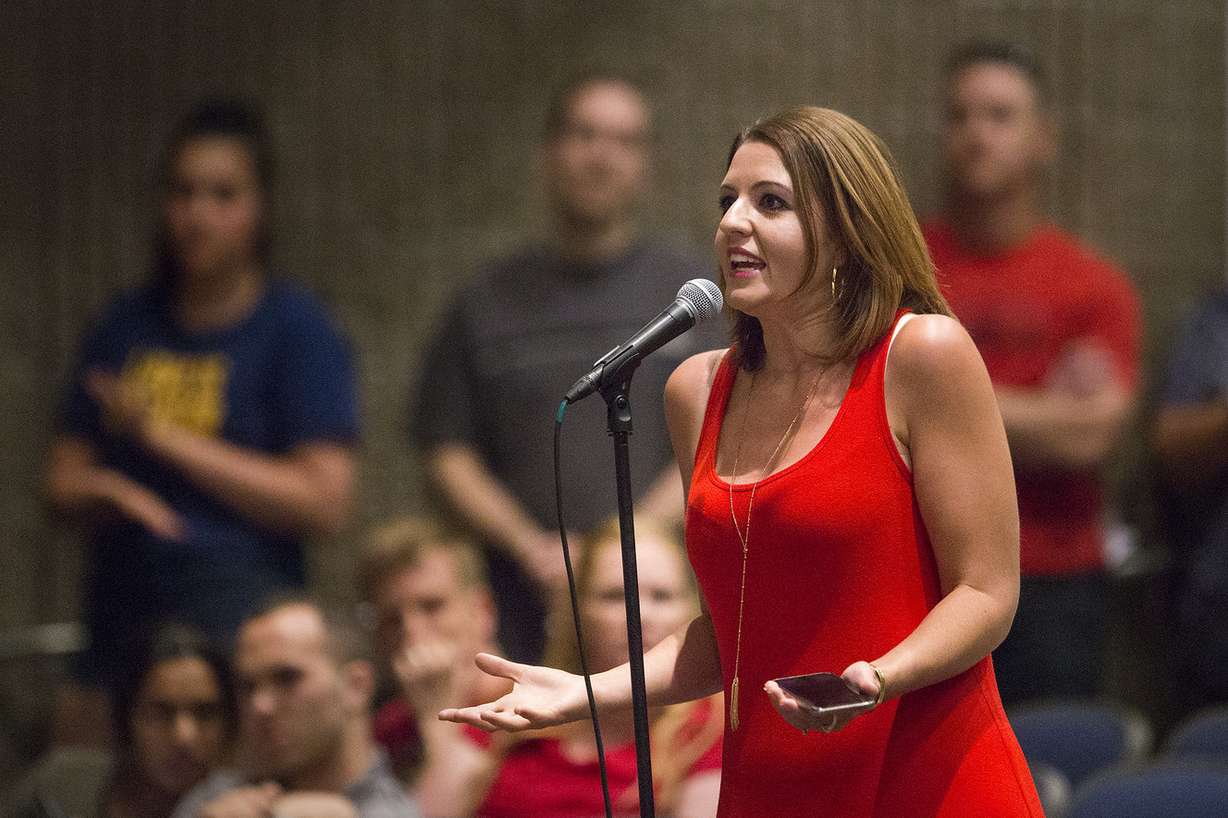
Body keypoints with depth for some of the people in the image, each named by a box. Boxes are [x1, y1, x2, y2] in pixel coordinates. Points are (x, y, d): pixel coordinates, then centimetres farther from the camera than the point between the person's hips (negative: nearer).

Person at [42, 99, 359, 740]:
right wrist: (107, 490, -8)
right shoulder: (127, 326, 16)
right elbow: (64, 476, 18)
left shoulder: (295, 328, 1)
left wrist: (161, 434, -8)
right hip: (120, 614, 5)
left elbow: (326, 502, -7)